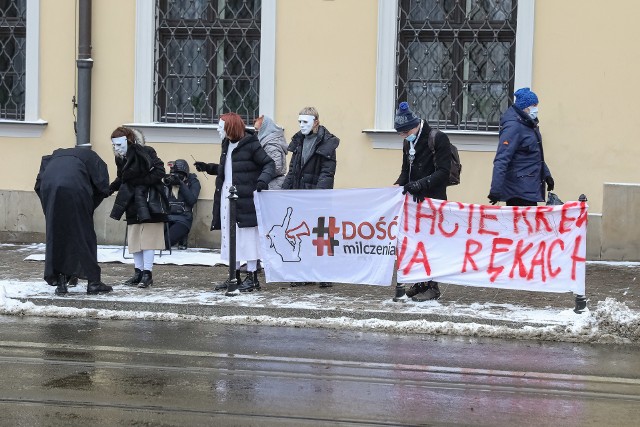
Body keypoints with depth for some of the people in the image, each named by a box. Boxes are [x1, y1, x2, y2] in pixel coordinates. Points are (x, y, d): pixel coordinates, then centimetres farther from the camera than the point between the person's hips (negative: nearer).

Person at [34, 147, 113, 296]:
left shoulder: (54, 156, 37)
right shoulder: (90, 157, 27)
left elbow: (39, 185, 23)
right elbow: (102, 188, 12)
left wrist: (48, 208, 25)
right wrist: (88, 208, 22)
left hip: (49, 188, 3)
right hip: (75, 189, -3)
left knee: (55, 236, 13)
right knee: (84, 236, 8)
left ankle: (60, 283, 11)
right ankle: (93, 282, 9)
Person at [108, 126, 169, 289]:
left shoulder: (144, 153, -16)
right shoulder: (121, 158, 7)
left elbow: (159, 172, -18)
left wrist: (141, 182, -20)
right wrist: (110, 188, 1)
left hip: (148, 201, -8)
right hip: (133, 204, 8)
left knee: (147, 238, -7)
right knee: (134, 239, 8)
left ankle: (148, 273, -5)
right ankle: (138, 272, 15)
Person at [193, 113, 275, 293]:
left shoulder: (250, 145, -9)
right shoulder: (227, 145, 16)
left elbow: (269, 164, -10)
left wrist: (262, 180, -26)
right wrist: (208, 167, 24)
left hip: (245, 200, -8)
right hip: (226, 198, 8)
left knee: (248, 237, -5)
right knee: (230, 238, 11)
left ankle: (252, 278, 1)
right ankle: (235, 276, 19)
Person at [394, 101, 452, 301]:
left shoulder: (438, 138, -11)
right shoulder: (408, 143, 13)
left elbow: (443, 172, -16)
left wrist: (421, 184, -25)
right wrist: (399, 184, 0)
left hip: (433, 199, -7)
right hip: (415, 199, 7)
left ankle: (432, 286, -1)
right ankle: (421, 281, 15)